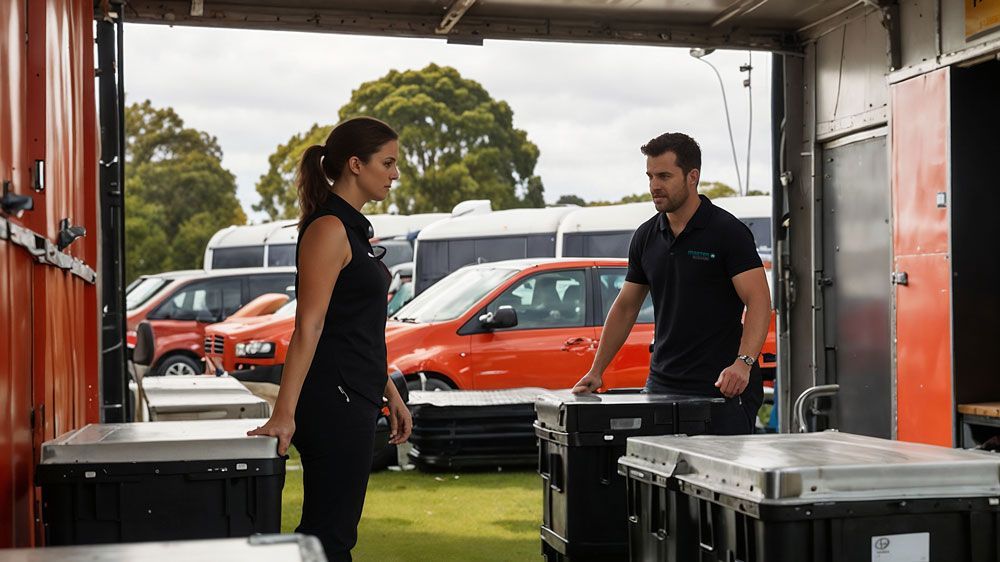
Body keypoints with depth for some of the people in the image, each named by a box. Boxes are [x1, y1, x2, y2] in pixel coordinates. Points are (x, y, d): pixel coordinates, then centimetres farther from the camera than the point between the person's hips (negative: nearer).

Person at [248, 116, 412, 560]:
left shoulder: (353, 228, 16)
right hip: (332, 400, -10)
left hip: (354, 399, 10)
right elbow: (309, 327, -21)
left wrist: (391, 395, 21)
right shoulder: (328, 228, -13)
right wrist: (284, 414, -24)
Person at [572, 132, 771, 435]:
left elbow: (759, 302, -15)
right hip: (662, 385, 5)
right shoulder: (646, 236, 10)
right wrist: (596, 371, 13)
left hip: (722, 389, -5)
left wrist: (744, 362, -29)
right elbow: (625, 307, 17)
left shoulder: (728, 231, -8)